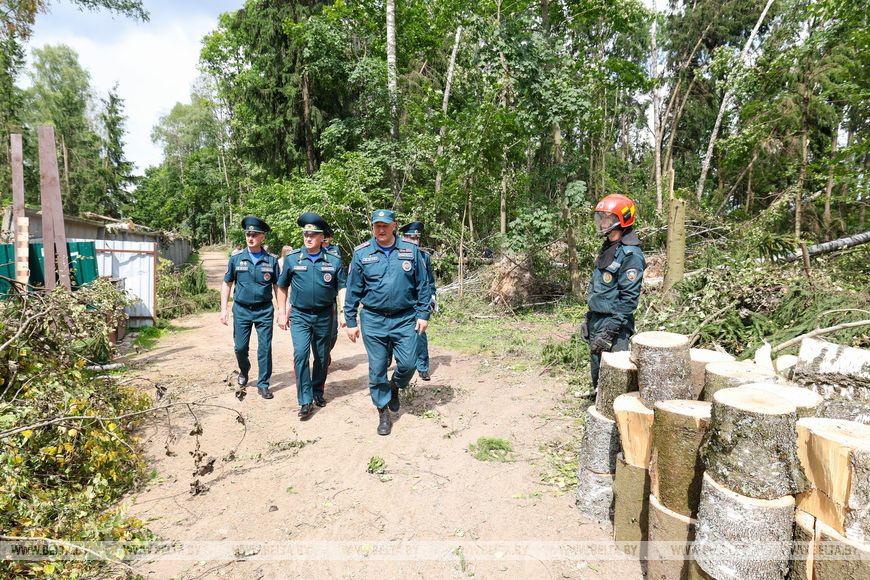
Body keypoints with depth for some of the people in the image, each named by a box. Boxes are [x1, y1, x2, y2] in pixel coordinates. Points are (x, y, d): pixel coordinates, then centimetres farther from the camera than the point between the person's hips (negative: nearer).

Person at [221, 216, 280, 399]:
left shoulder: (271, 260, -2)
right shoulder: (236, 258, -1)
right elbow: (227, 284, 5)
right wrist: (223, 309, 0)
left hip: (264, 311, -1)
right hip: (241, 310, 1)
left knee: (265, 348, 1)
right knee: (240, 347, 9)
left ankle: (263, 384, 14)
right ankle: (244, 370, 40)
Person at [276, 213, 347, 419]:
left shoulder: (334, 261, -2)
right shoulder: (292, 259, -1)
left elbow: (341, 288, 0)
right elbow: (282, 287, 9)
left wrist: (344, 313, -12)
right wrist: (282, 313, 6)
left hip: (324, 316, 1)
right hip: (299, 315, -1)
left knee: (322, 357, 12)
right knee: (301, 354, -13)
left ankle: (318, 391, 33)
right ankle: (305, 401, -5)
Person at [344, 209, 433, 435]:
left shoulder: (410, 250, -1)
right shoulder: (361, 253, -2)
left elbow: (423, 285, 4)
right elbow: (353, 290, 2)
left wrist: (423, 314, 0)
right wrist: (351, 321, 1)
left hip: (405, 318, 1)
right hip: (373, 321, 0)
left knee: (408, 363, 0)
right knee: (377, 368, 5)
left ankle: (394, 387, 35)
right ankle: (383, 412, 24)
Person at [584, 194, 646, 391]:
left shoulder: (630, 254, -16)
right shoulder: (607, 248, 12)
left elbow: (629, 299, -20)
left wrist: (610, 331, -22)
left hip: (613, 325, -9)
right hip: (596, 322, 9)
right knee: (598, 377, 18)